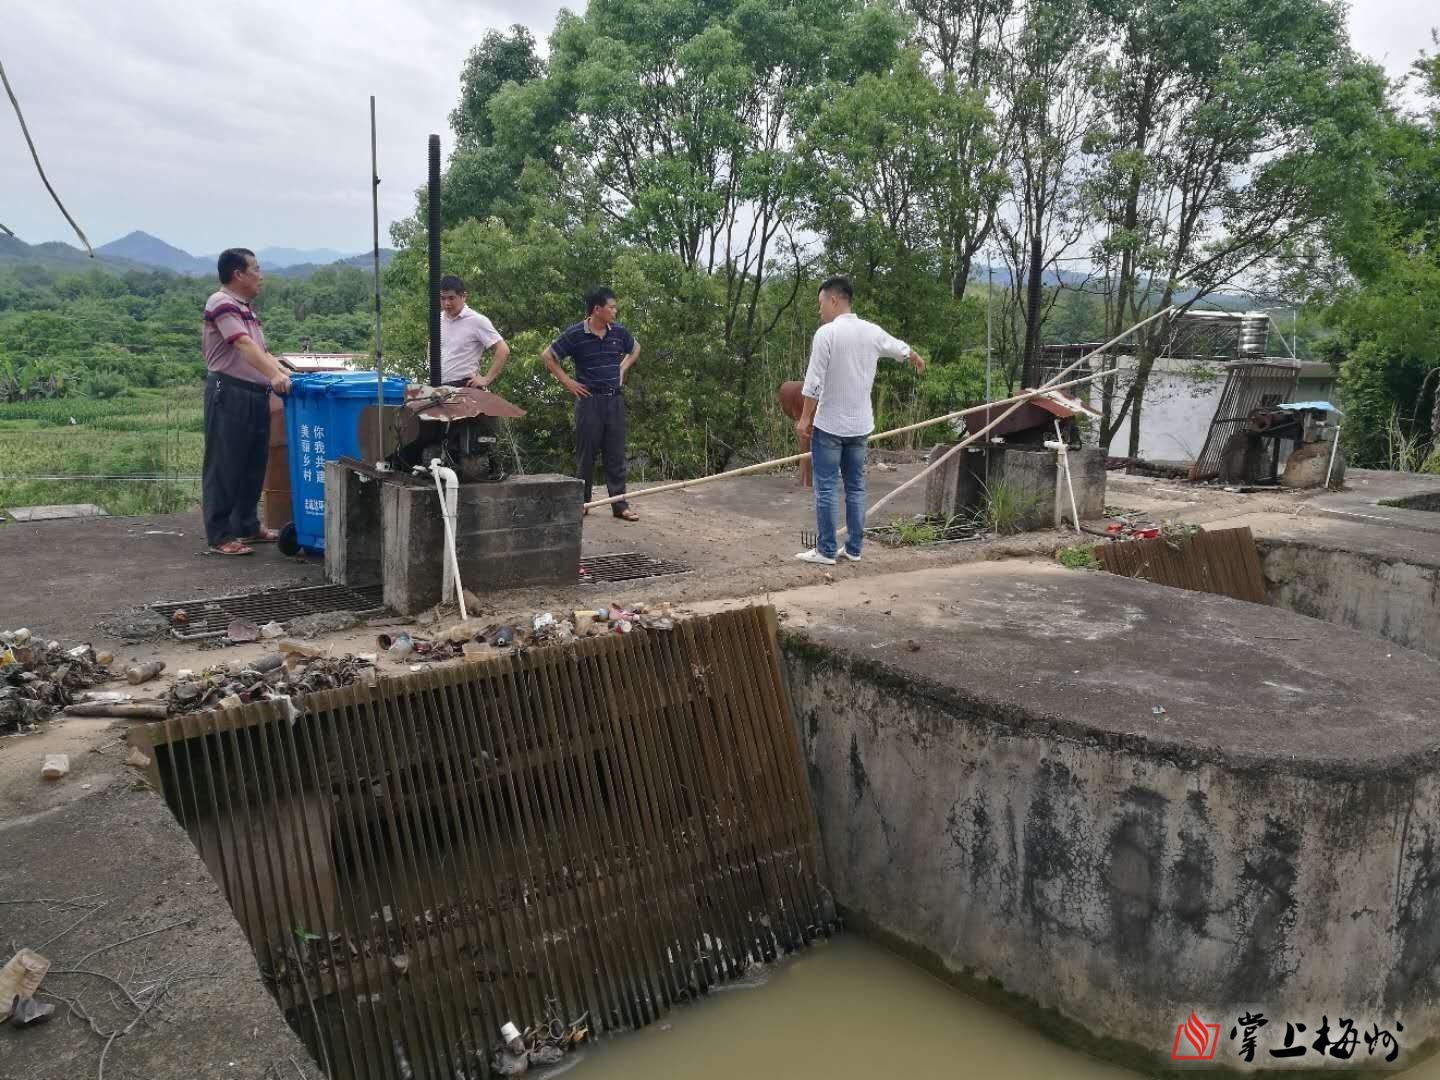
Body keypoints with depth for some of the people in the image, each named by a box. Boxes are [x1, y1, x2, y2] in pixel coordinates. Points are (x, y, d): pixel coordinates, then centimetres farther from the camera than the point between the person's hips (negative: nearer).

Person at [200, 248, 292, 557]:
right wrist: (274, 376, -34)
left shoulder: (246, 308, 20)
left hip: (255, 395, 9)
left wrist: (284, 374, 7)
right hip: (229, 393, -9)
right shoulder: (221, 303, -10)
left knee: (253, 465, 15)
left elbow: (261, 351, 21)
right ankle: (220, 536, -1)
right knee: (224, 466, -5)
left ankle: (247, 527, 26)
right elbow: (244, 346, -23)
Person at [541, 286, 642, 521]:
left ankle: (620, 505, 8)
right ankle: (582, 502, 15)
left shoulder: (619, 332, 4)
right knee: (586, 454, 3)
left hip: (615, 399, 4)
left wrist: (623, 368, 11)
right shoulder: (575, 334, -8)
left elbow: (635, 348, 25)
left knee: (615, 454, 5)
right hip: (589, 399, -3)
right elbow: (548, 356, -2)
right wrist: (567, 382, -4)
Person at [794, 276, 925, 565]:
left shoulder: (826, 333, -14)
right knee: (856, 487, 12)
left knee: (826, 489, 0)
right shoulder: (871, 332, 6)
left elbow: (813, 382, -16)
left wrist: (805, 418, -7)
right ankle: (853, 548, 17)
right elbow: (902, 348, 26)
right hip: (860, 426, 6)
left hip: (829, 425, -6)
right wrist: (917, 360, 48)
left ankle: (826, 551, 3)